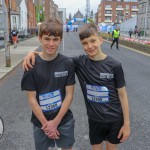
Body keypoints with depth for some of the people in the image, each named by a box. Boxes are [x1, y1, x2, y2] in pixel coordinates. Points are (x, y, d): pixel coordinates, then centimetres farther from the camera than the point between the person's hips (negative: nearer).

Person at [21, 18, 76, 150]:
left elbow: (69, 95, -8)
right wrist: (45, 123, -11)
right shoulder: (32, 64, -12)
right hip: (40, 122, 0)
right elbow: (32, 98, -10)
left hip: (64, 120, 1)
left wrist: (55, 121, -12)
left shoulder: (68, 63, -10)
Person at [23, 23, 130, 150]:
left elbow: (122, 95, -9)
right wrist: (33, 53, -23)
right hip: (94, 119, 1)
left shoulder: (114, 65, -15)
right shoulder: (80, 62, -10)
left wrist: (126, 124, -6)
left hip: (115, 119, -1)